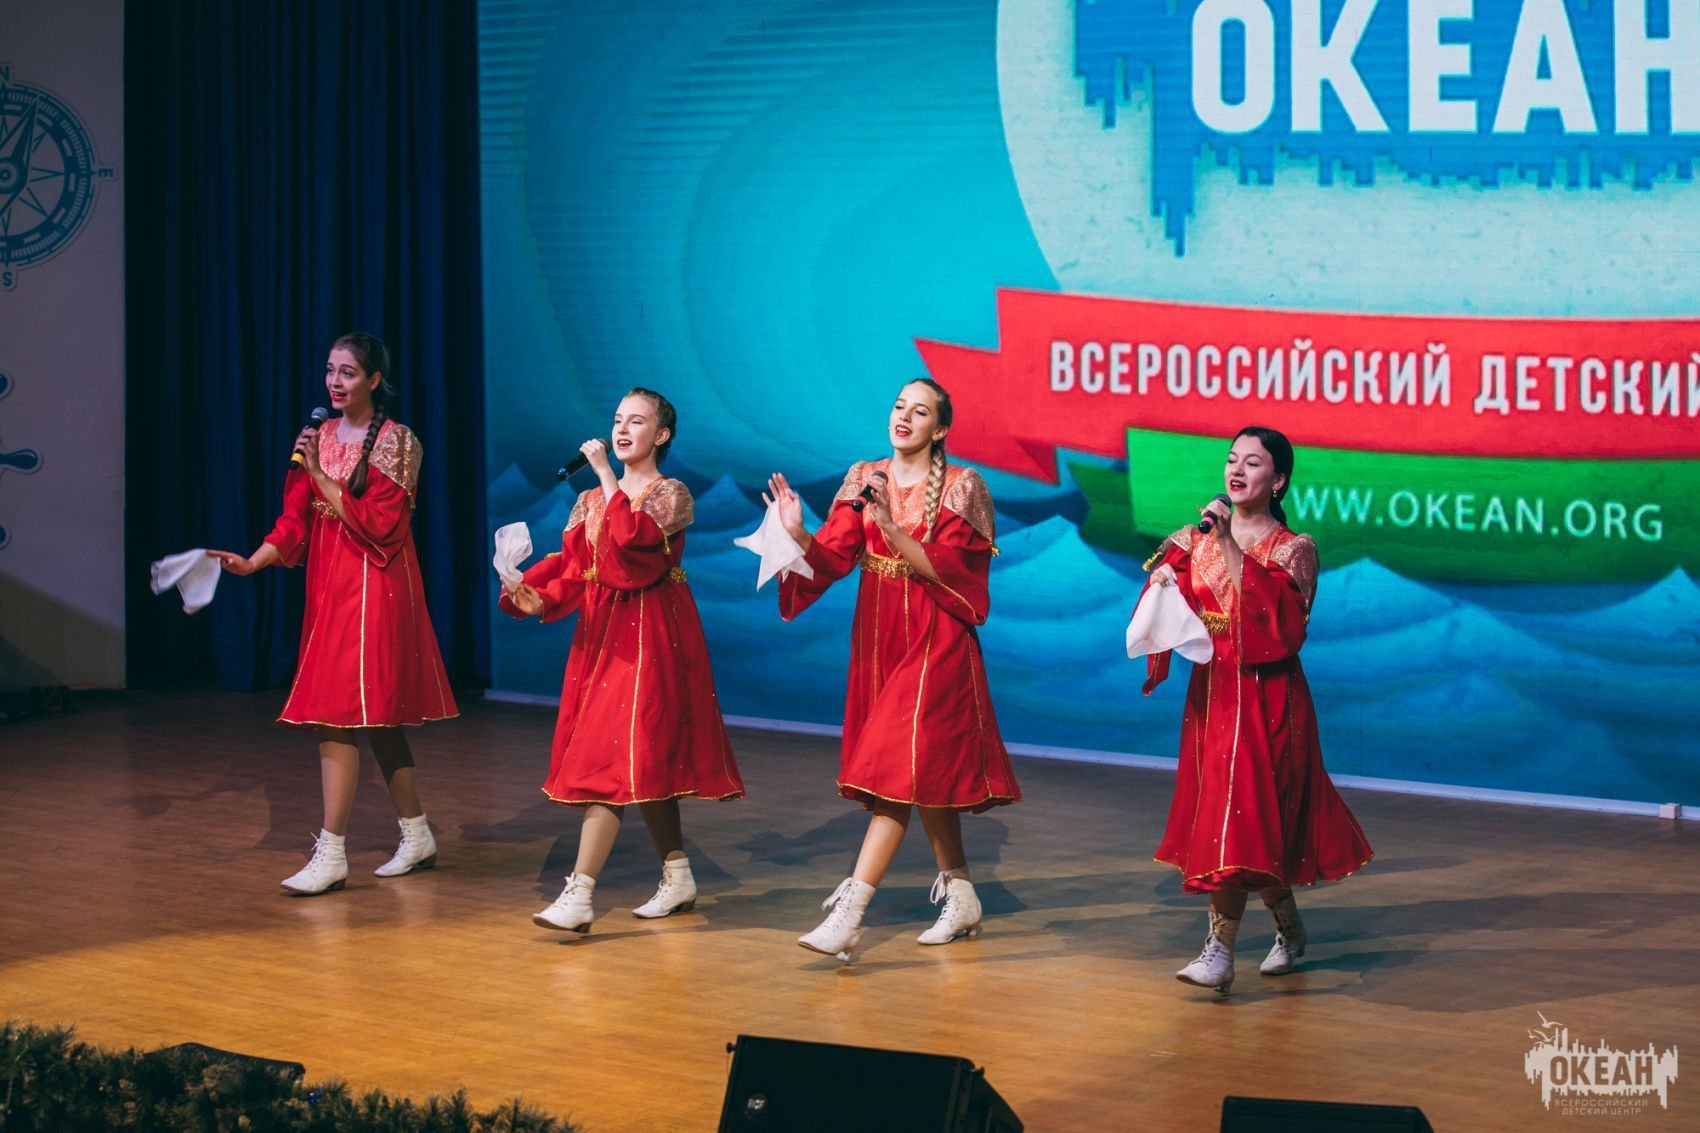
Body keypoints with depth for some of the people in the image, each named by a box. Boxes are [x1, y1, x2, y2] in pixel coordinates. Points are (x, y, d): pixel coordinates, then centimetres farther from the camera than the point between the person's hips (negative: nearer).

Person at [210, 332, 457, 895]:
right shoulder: (318, 437, 11)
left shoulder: (396, 442, -7)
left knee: (337, 716, -13)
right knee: (378, 718, 12)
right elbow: (295, 519, 6)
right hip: (328, 585, 7)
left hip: (374, 589, -7)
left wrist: (322, 476, -18)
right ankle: (417, 836, 23)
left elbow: (378, 525, -14)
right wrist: (252, 562, -9)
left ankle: (331, 856, -12)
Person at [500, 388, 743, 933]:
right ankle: (678, 878, 21)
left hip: (649, 637, -7)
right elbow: (573, 569, 6)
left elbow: (634, 539, -24)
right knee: (646, 762, 11)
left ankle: (579, 896, -20)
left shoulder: (670, 495, -5)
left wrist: (609, 477, -18)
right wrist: (539, 599, -12)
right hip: (600, 633, 7)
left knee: (616, 756, -14)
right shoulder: (591, 500, 14)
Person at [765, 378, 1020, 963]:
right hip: (878, 636, 5)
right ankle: (961, 900, 25)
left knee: (904, 767, -13)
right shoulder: (865, 479, 8)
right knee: (926, 777, 12)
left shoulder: (960, 487, -5)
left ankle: (848, 916, -20)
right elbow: (832, 556, -1)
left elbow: (946, 567, -13)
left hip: (935, 642, -5)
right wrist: (798, 533, -20)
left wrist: (893, 530, -23)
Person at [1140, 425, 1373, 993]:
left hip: (1266, 696, -5)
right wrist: (1164, 578, -16)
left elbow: (1274, 611, -22)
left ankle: (1220, 950, -15)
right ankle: (1289, 927, 30)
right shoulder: (1197, 542, 9)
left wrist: (1231, 546, -25)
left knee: (1241, 810, -14)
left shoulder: (1293, 550, -4)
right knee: (1258, 819, 11)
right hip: (1211, 691, 5)